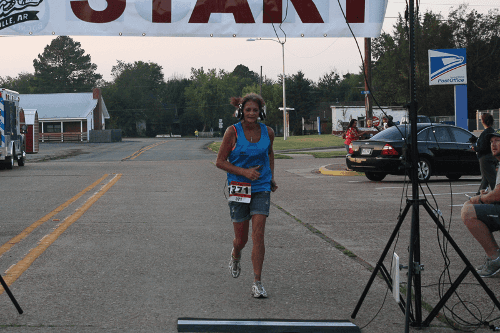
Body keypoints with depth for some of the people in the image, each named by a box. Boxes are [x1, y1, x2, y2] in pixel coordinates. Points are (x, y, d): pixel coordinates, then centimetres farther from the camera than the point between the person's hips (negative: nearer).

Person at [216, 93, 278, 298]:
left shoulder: (267, 132, 1)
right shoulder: (233, 132, -8)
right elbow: (220, 161, -6)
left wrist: (271, 177, 17)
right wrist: (244, 172, -16)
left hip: (261, 189, 1)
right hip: (238, 188, -1)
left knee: (258, 235, -11)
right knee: (241, 238, 7)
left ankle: (257, 282, -5)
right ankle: (235, 256, 44)